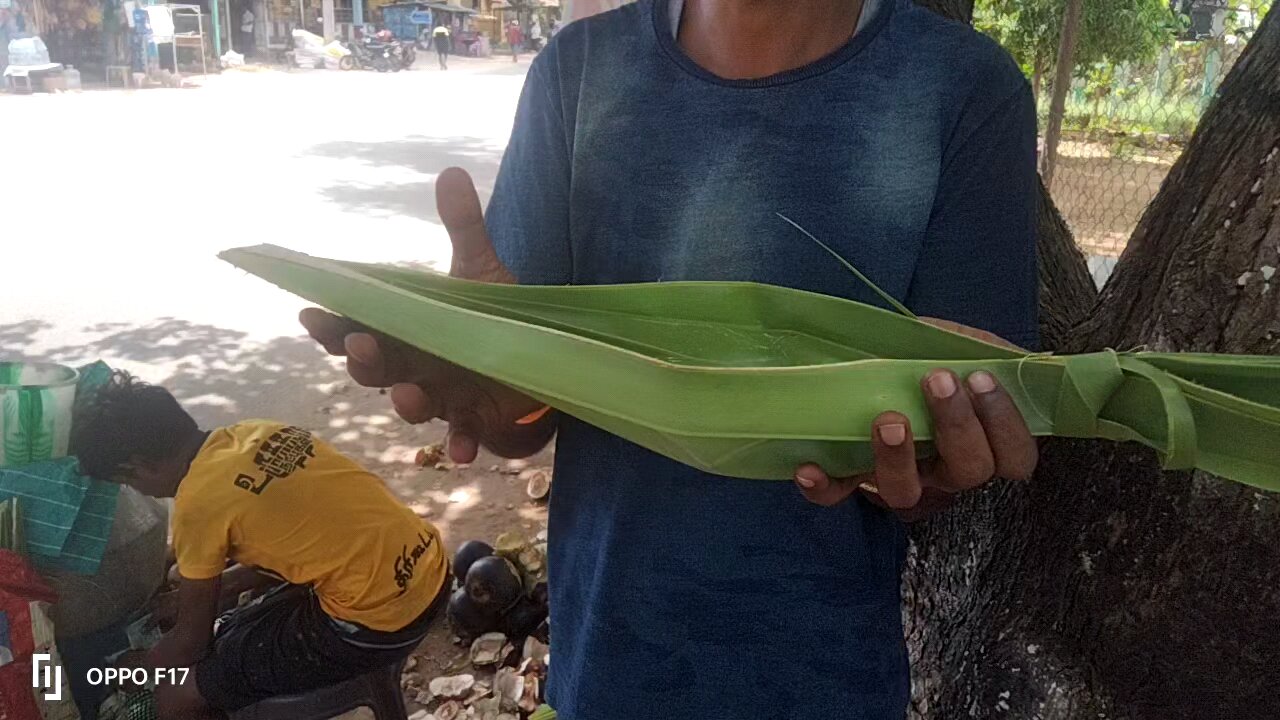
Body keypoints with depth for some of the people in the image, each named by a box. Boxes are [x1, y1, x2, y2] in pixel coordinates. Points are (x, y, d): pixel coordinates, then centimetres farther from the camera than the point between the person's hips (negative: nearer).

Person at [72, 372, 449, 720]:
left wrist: (132, 673, 21)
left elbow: (192, 642, 1)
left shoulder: (197, 501, -13)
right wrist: (206, 580, 33)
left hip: (377, 620, -8)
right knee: (235, 634, 25)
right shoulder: (254, 433, 7)